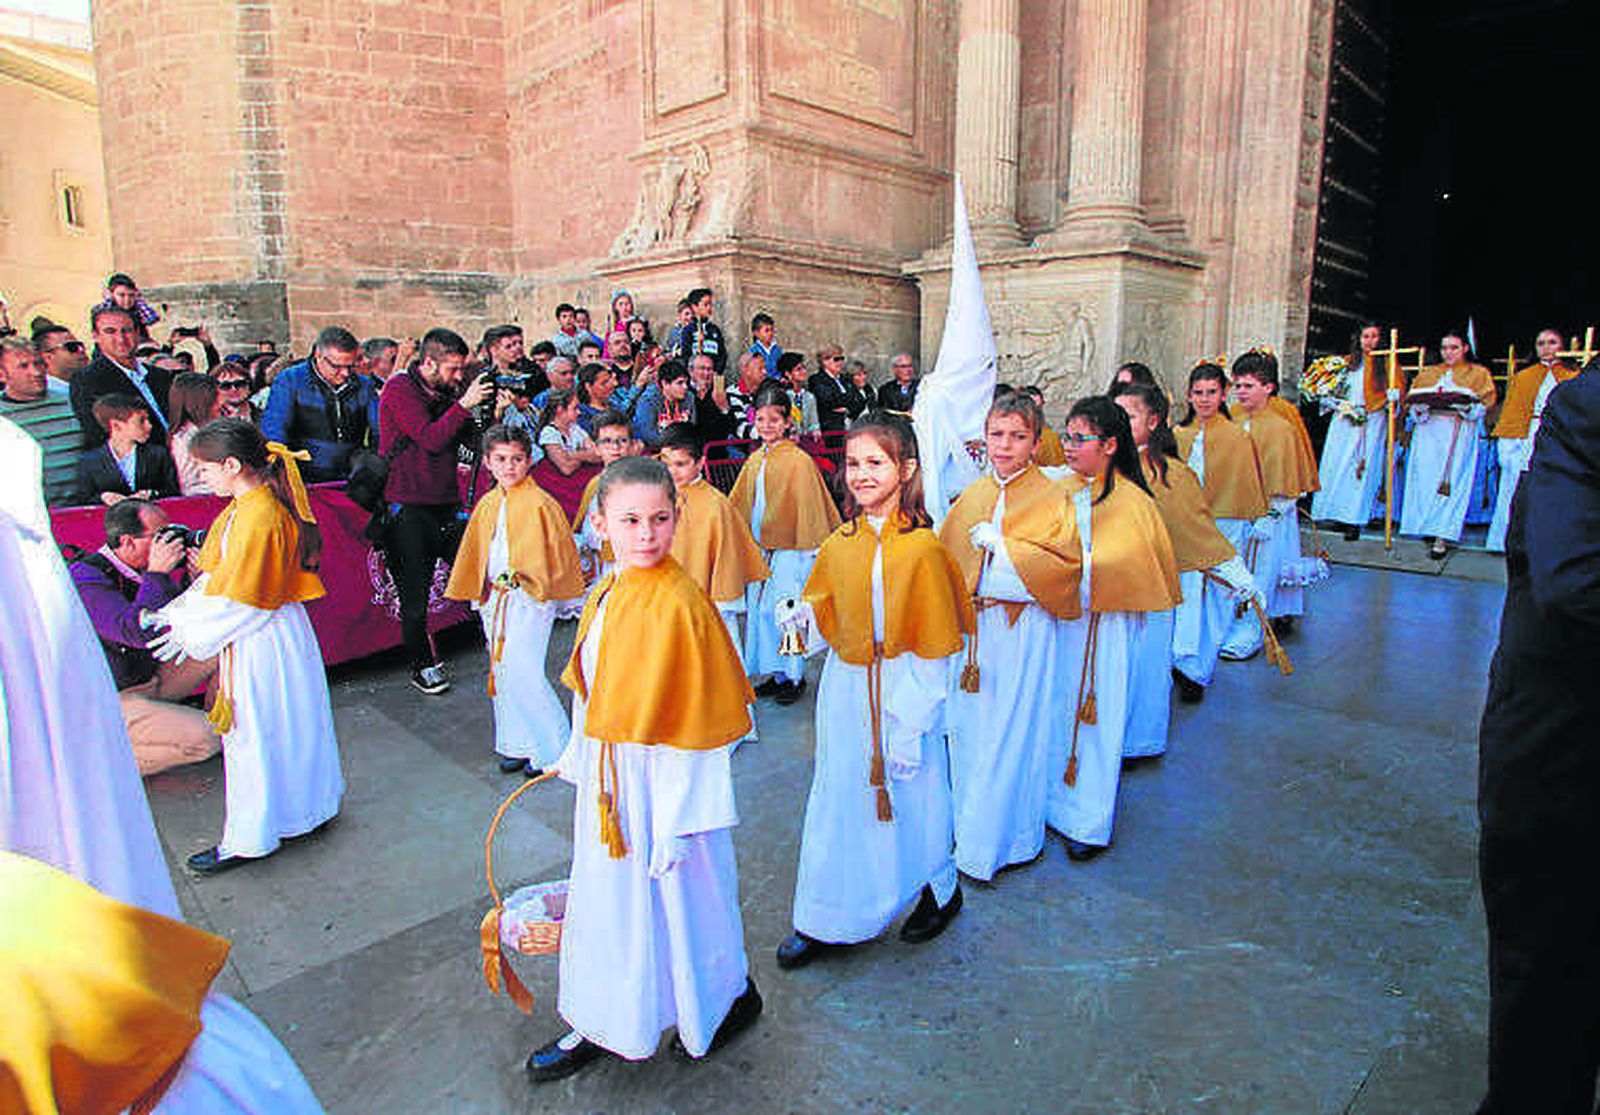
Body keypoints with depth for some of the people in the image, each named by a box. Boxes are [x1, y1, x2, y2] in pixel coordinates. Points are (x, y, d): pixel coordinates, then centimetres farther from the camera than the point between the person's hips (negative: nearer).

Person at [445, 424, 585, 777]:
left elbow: (556, 556, -10)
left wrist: (532, 586, -13)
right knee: (502, 672, 12)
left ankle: (552, 748, 5)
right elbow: (475, 552, 20)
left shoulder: (540, 504, -11)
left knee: (523, 673, -11)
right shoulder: (486, 505, 10)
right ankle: (518, 745, 26)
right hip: (495, 598, 7)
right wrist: (479, 592, 19)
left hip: (530, 600, -7)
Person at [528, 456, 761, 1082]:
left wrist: (678, 818, -19)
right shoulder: (609, 593, 2)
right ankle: (600, 1024, 43)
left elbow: (699, 715, -21)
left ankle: (731, 998, 40)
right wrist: (576, 757, 21)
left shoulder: (678, 601, -23)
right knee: (608, 892, 21)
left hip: (665, 779, -8)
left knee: (679, 891, 12)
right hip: (608, 778, 8)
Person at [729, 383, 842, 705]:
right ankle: (775, 672, 25)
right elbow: (738, 504, 18)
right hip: (759, 547, 7)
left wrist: (811, 545, -8)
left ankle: (794, 675, 12)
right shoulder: (754, 461, 10)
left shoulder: (799, 461, -11)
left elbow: (810, 507, -9)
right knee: (758, 608, 11)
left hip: (790, 548, -7)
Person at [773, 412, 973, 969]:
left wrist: (911, 727, -14)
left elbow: (933, 650, -12)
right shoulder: (838, 544, 3)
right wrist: (807, 621, -8)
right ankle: (824, 921, 30)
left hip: (903, 690, -5)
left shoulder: (922, 547, -13)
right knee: (837, 800, 13)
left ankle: (940, 891, 40)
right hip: (844, 688, 5)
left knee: (911, 795, 11)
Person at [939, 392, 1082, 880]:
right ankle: (970, 829, 30)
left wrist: (1001, 546, -17)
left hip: (1023, 630, -5)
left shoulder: (1051, 500, -5)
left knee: (1014, 730, 3)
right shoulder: (971, 497, 10)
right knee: (968, 727, 12)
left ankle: (1012, 836, 20)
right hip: (972, 628, 5)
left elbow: (1064, 563, -15)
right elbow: (946, 555, 15)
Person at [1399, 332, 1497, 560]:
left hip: (1460, 431, -3)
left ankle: (1443, 536, -15)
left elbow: (1486, 402, 2)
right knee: (1425, 479, -6)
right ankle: (1428, 529, 3)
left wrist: (1466, 406, -17)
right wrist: (1421, 407, -8)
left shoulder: (1479, 373, 15)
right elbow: (1411, 399, 13)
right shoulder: (1427, 373, 22)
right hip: (1428, 429, 3)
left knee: (1452, 482, -11)